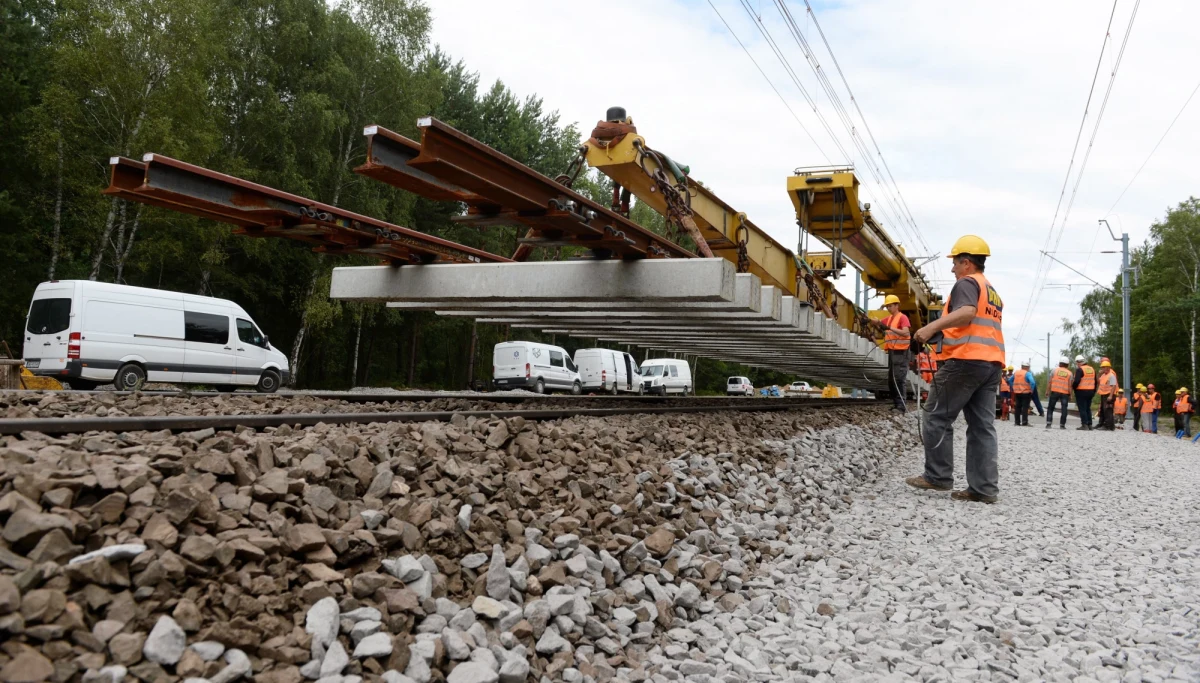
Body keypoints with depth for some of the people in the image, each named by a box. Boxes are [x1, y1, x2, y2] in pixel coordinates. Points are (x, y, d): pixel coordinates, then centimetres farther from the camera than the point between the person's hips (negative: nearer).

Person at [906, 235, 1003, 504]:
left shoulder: (966, 283, -3)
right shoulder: (993, 293, 26)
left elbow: (967, 312, -24)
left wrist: (933, 326, -33)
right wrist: (942, 333, 33)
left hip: (965, 360, -9)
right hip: (992, 363, 9)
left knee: (937, 417, 0)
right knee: (983, 425, 4)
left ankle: (938, 476, 2)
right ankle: (985, 488, 1)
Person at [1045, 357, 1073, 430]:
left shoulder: (1054, 370, 3)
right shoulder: (1069, 373, 5)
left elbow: (1050, 382, 0)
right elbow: (1069, 385, 0)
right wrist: (1070, 395, 5)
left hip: (1054, 391, 0)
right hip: (1065, 393, 0)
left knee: (1050, 408, 7)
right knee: (1064, 409, 3)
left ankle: (1048, 423, -2)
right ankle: (1062, 425, -1)